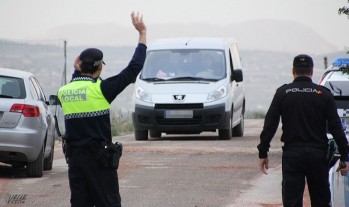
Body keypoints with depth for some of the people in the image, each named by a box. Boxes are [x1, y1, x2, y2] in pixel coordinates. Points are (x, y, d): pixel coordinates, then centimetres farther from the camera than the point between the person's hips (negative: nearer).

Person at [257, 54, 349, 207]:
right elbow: (336, 127, 0)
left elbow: (270, 125, -1)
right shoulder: (324, 94, 1)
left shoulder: (283, 93, 1)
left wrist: (263, 153, 4)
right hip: (318, 154, 0)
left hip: (292, 154, 0)